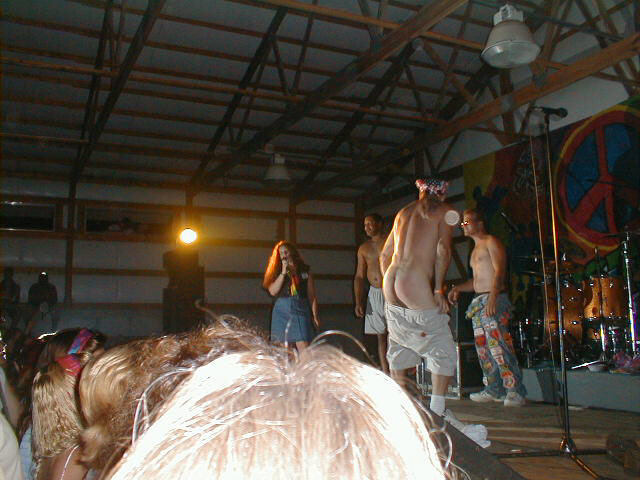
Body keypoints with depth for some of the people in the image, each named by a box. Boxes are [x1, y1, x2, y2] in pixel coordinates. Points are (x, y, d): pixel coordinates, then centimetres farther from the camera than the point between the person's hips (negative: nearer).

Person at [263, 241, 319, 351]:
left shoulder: (305, 271, 11)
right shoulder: (277, 272, 12)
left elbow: (312, 296, 10)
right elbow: (272, 291, -3)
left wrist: (315, 317, 5)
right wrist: (283, 272, -5)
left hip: (300, 310, -1)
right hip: (281, 311, 1)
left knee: (304, 349, -12)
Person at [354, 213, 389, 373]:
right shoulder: (363, 248, 12)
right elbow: (359, 276, 12)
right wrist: (358, 302, 4)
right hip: (374, 294, 4)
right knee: (381, 336, 6)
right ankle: (385, 375, 12)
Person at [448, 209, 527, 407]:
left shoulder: (491, 242, -3)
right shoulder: (475, 249, 24)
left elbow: (499, 271, -14)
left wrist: (492, 297, -25)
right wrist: (458, 288, 14)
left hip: (494, 301, -10)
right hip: (478, 302, 10)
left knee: (499, 346, -14)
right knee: (483, 348, 8)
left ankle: (515, 391, -13)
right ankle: (494, 389, 14)